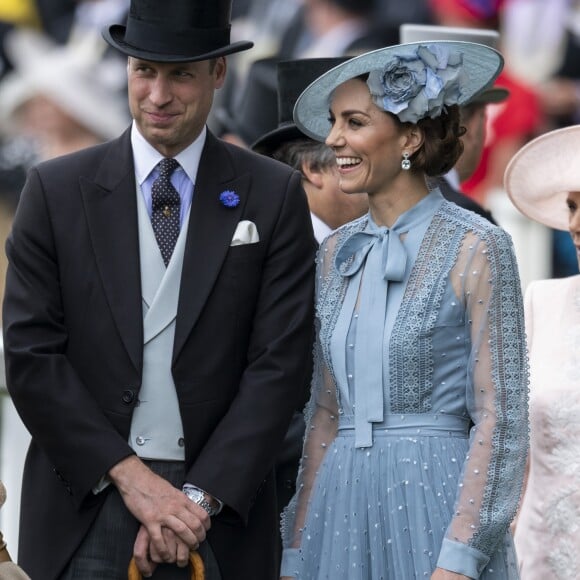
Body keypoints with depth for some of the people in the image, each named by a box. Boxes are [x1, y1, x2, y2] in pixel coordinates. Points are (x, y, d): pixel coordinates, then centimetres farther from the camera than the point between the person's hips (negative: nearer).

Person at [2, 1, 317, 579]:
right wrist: (129, 474, -11)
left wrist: (200, 496, -11)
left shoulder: (274, 197, 3)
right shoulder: (55, 190, 3)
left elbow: (278, 364, -2)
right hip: (86, 506, 0)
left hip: (220, 511, 0)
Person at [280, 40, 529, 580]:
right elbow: (326, 413, 14)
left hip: (434, 507, -5)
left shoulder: (476, 247, -7)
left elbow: (500, 419, -10)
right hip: (345, 508, 5)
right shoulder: (338, 251, 11)